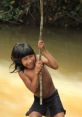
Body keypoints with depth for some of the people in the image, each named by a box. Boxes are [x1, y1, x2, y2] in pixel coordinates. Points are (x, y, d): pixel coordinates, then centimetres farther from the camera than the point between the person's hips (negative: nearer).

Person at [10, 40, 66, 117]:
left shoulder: (39, 59, -18)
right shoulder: (22, 72, -18)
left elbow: (55, 66, -33)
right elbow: (33, 89, -23)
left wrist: (44, 50, -39)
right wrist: (36, 73, -34)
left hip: (53, 97, 0)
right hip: (39, 99, 0)